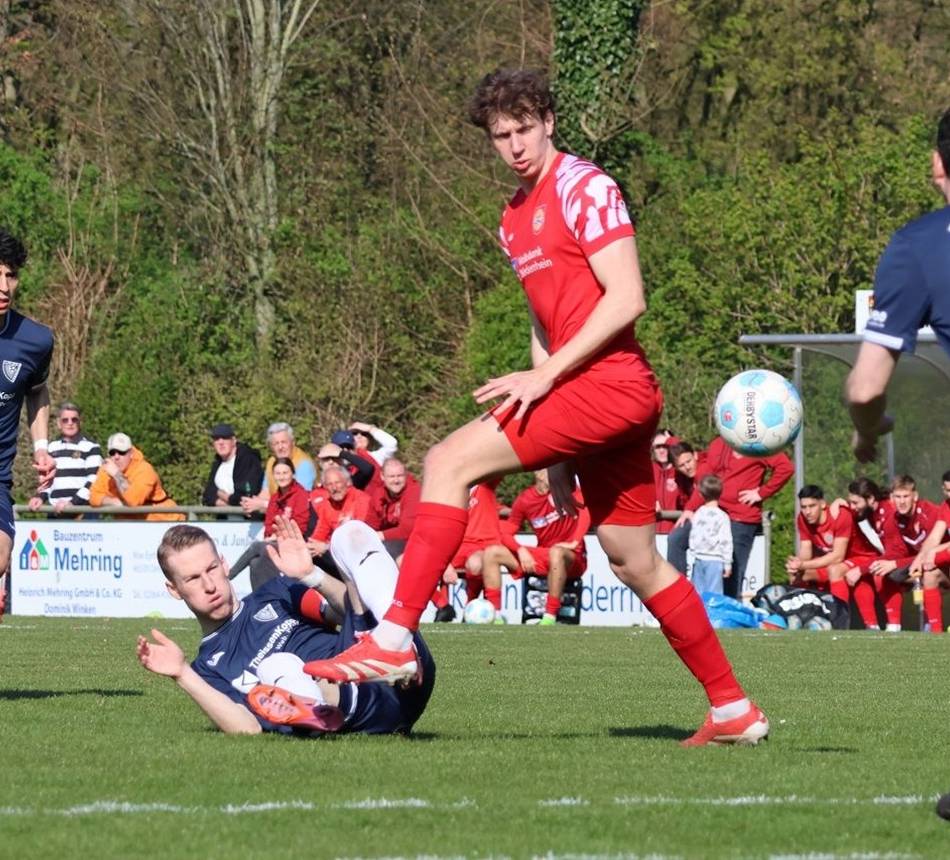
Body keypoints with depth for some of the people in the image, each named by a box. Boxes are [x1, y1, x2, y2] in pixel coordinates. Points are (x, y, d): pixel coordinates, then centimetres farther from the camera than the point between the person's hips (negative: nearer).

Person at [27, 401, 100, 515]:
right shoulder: (52, 447, 18)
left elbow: (94, 481, -8)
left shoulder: (91, 447, 0)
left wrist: (73, 502, -17)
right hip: (55, 512, 5)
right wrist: (41, 497, 5)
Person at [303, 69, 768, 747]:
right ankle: (733, 707, 19)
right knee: (635, 562, 12)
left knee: (450, 462, -16)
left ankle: (394, 640, -21)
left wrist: (544, 375, -17)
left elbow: (626, 298, -15)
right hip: (584, 394, 10)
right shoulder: (515, 219, 21)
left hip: (611, 382, -10)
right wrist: (555, 455, 21)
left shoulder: (584, 188, -7)